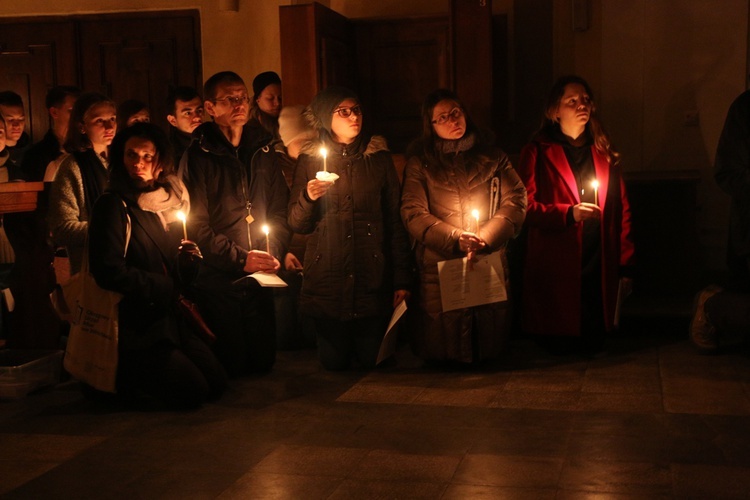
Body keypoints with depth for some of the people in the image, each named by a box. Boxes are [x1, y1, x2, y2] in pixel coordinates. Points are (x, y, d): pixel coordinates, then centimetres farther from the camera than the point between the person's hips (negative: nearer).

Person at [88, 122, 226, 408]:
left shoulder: (167, 200, 10)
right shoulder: (113, 205, -13)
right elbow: (109, 272, -23)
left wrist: (189, 261, -6)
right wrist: (165, 285, -12)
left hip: (167, 318, 8)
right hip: (134, 324, -8)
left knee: (217, 383, 3)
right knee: (193, 392, -13)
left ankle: (138, 374, 20)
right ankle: (124, 376, 9)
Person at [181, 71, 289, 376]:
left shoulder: (262, 152, 12)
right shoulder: (198, 156, -6)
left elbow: (279, 211, 14)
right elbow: (197, 226, -11)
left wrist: (273, 253, -3)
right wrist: (240, 258, -14)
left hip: (259, 279, 5)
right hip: (217, 279, -5)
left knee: (264, 361, 10)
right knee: (230, 366, 0)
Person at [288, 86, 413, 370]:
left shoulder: (379, 157, 6)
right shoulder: (309, 159, 5)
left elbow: (395, 221, 5)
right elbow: (296, 224, 4)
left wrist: (402, 280, -1)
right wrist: (308, 198, -18)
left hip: (373, 278, 0)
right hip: (327, 280, 0)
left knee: (371, 359, 1)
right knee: (334, 362, 3)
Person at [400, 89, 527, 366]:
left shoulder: (492, 156, 11)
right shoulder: (420, 163, 6)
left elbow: (516, 200, 2)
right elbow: (413, 215, -3)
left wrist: (485, 238, -12)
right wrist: (455, 238, -15)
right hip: (440, 267, -1)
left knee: (490, 345, 7)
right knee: (443, 353, 1)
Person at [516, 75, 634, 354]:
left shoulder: (605, 155, 15)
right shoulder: (537, 153, 2)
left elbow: (621, 212, 13)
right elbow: (526, 208, -6)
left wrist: (624, 267, 8)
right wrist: (568, 213, -21)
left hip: (599, 271, 4)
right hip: (555, 271, -3)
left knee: (593, 347, 3)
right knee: (558, 349, -1)